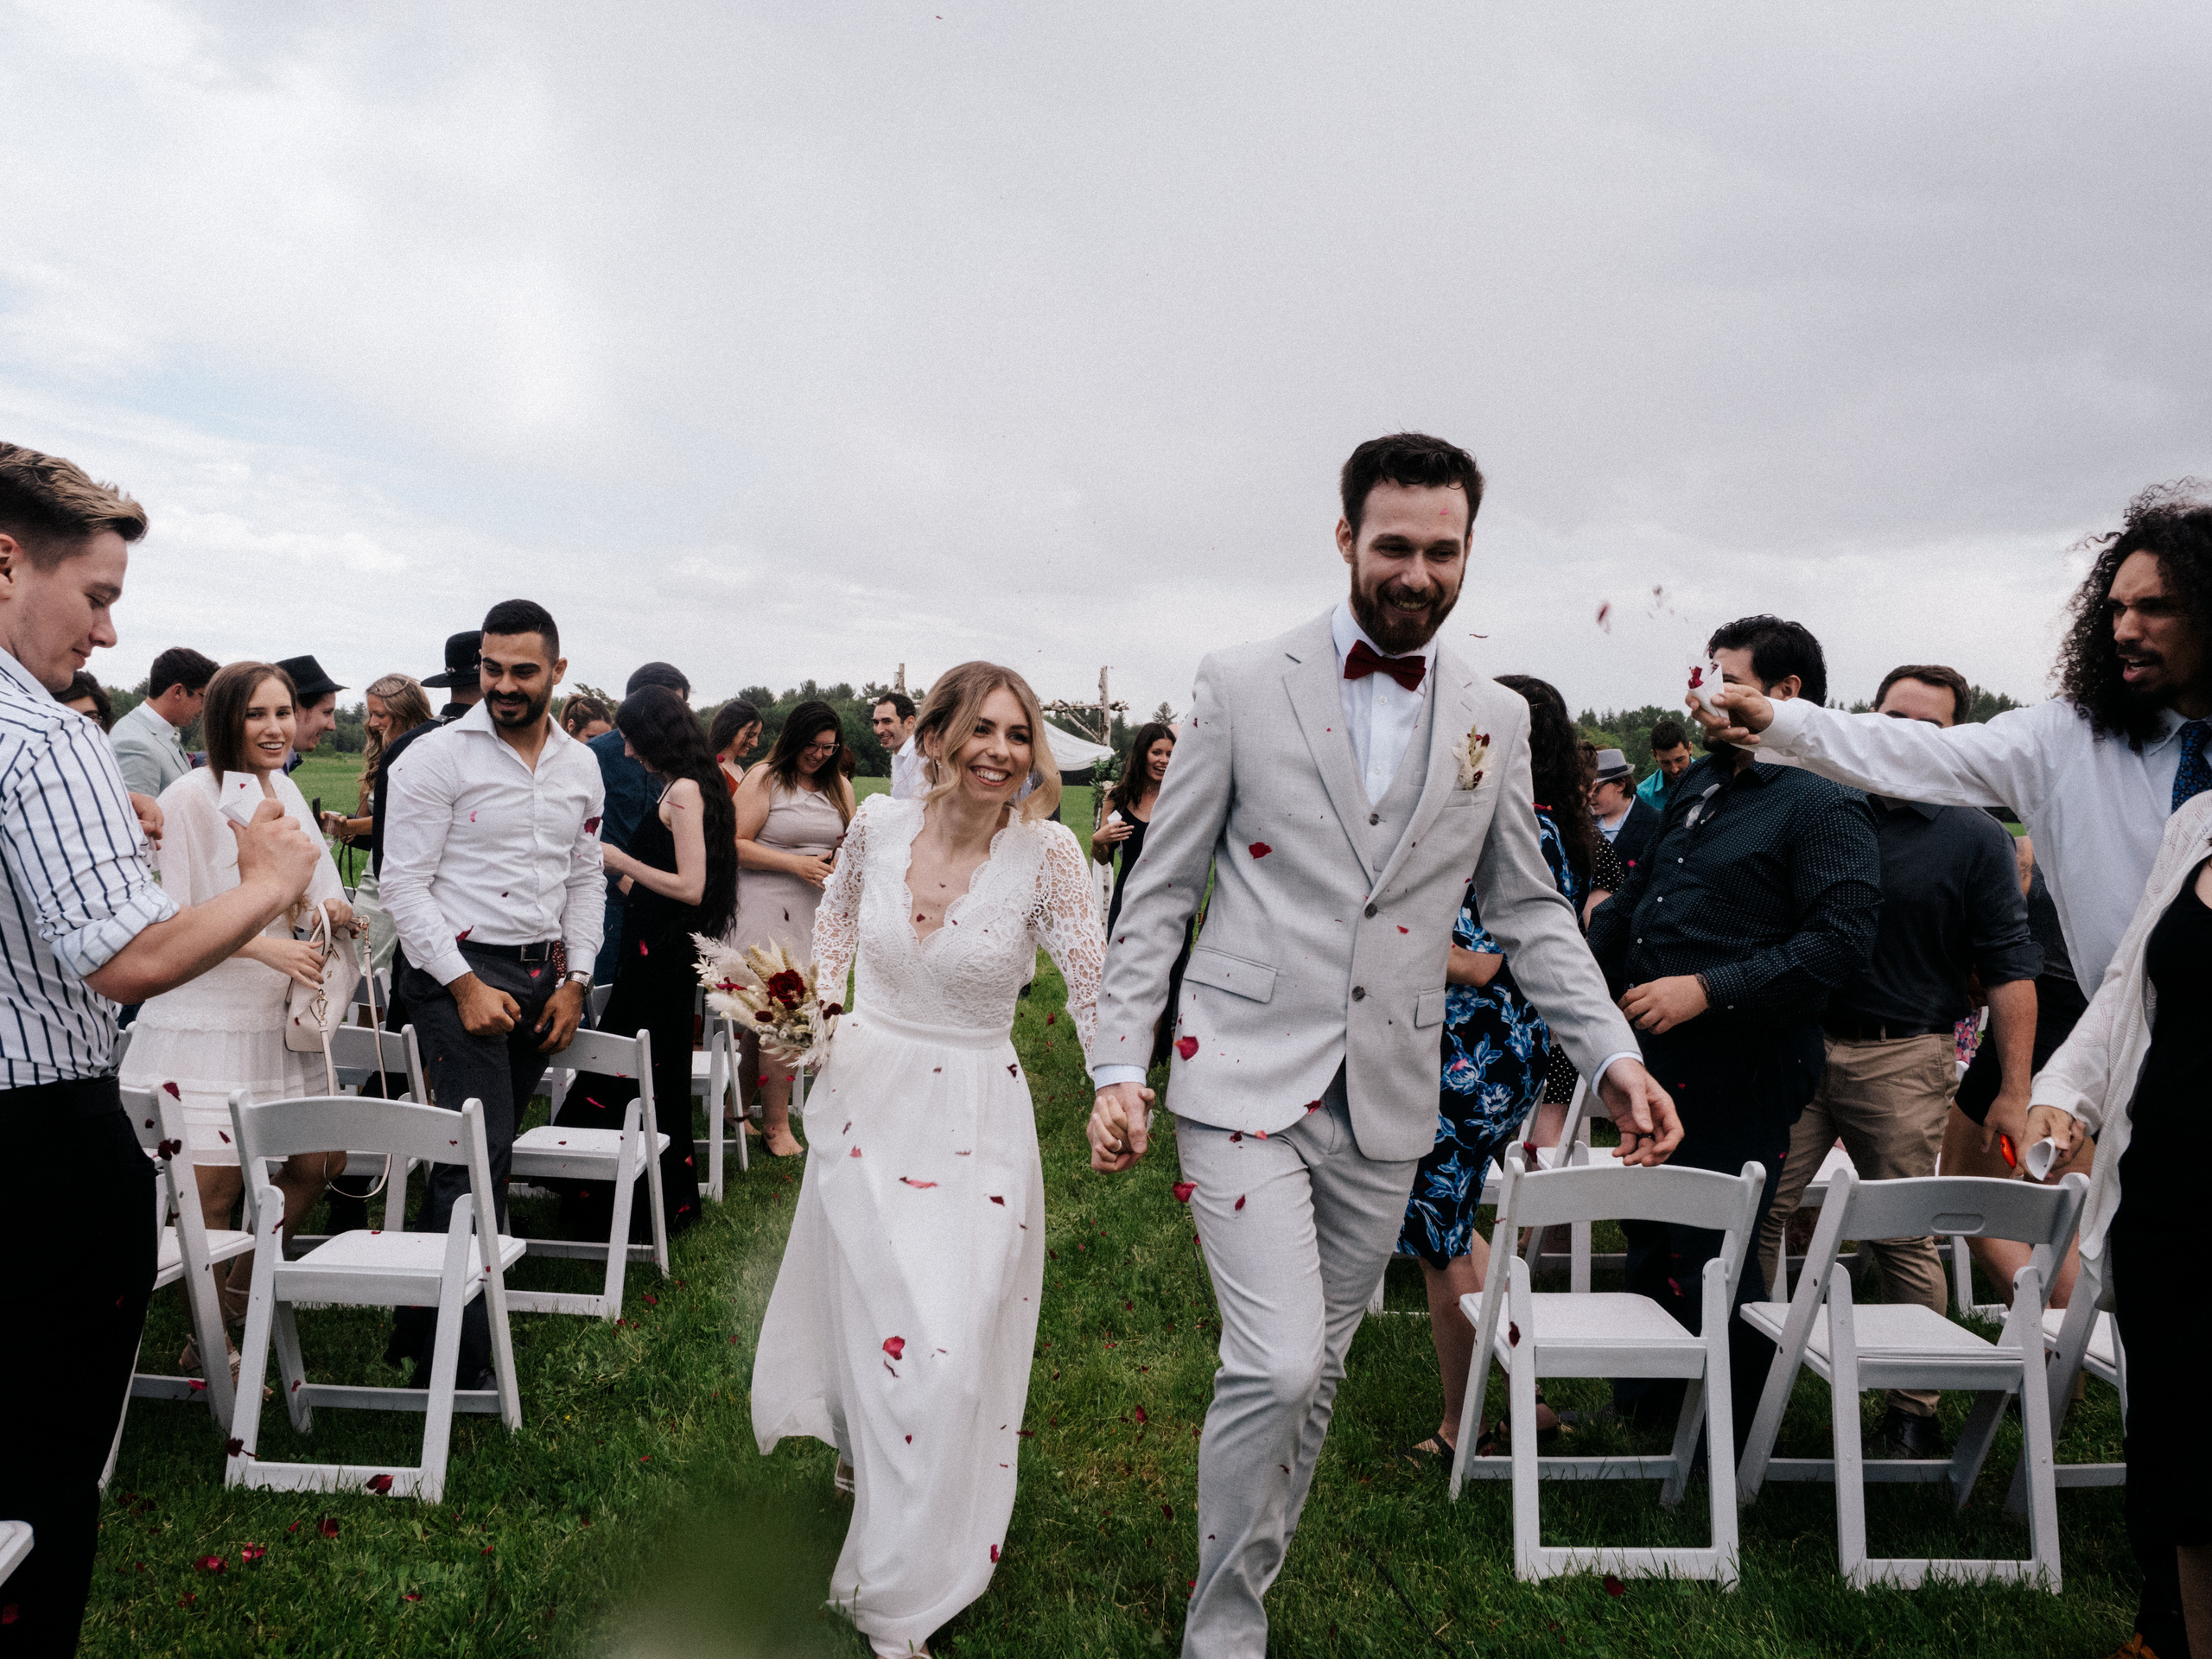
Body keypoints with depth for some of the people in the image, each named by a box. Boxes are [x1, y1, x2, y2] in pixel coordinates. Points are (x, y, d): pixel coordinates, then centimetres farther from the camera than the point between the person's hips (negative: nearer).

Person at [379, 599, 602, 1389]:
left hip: (542, 977, 6)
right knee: (479, 1160, -10)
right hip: (461, 973, -5)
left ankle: (420, 1324, 27)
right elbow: (404, 884, -10)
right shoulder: (437, 755, -7)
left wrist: (575, 980, 7)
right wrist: (465, 985, -14)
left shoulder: (581, 765, 10)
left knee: (480, 1156, 12)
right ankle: (465, 1360, -2)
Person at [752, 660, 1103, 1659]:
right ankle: (858, 1439, 50)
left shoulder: (1045, 853, -15)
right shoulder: (877, 824, -5)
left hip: (975, 1125, -2)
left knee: (953, 1349, -1)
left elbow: (1096, 989, -22)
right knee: (882, 1322, 11)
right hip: (865, 1098, 2)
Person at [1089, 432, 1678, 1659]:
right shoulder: (1243, 686, -2)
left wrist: (1612, 1054, 1)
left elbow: (1528, 908, 13)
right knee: (1277, 1367, -13)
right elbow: (1159, 892, 0)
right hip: (1247, 1076, -3)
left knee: (1315, 1374, 14)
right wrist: (1119, 1063, -6)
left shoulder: (1497, 720, 7)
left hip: (1386, 1100, 4)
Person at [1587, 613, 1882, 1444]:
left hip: (1740, 1070, -8)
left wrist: (1707, 990, -23)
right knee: (1650, 1237, 18)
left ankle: (1740, 1436, 20)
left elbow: (1841, 939, -20)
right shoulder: (1698, 785, 16)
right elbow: (1635, 898, 25)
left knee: (1709, 1256, -1)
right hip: (1660, 1056, 8)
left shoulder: (1825, 805, -10)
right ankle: (1644, 1400, 37)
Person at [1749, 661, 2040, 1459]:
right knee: (1755, 1211, 0)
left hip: (1902, 1059, -2)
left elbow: (2010, 971, -1)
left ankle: (1915, 1406, 20)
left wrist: (2015, 1095, -6)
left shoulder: (1976, 839, 2)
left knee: (1905, 1238, 5)